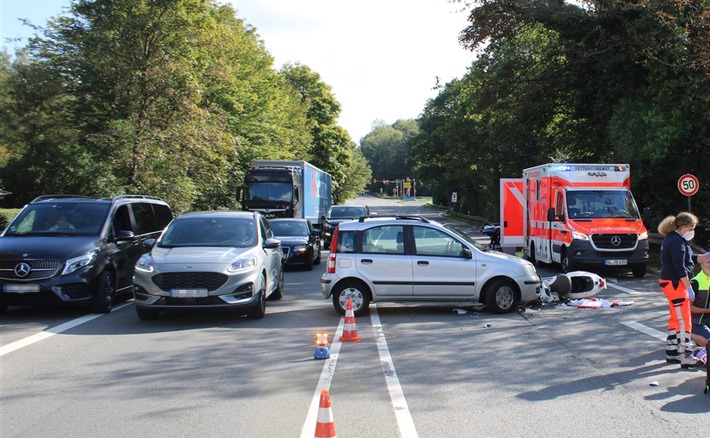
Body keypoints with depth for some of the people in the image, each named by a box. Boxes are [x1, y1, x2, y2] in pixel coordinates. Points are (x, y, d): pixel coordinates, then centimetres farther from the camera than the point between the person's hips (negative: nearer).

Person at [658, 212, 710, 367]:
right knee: (683, 321, -8)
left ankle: (672, 353, 23)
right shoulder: (677, 242, -17)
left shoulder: (674, 239, 16)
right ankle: (686, 357, -7)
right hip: (674, 284, -11)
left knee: (676, 319, 16)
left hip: (671, 283, 11)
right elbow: (680, 267, -22)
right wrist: (689, 288, -19)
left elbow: (693, 258, 22)